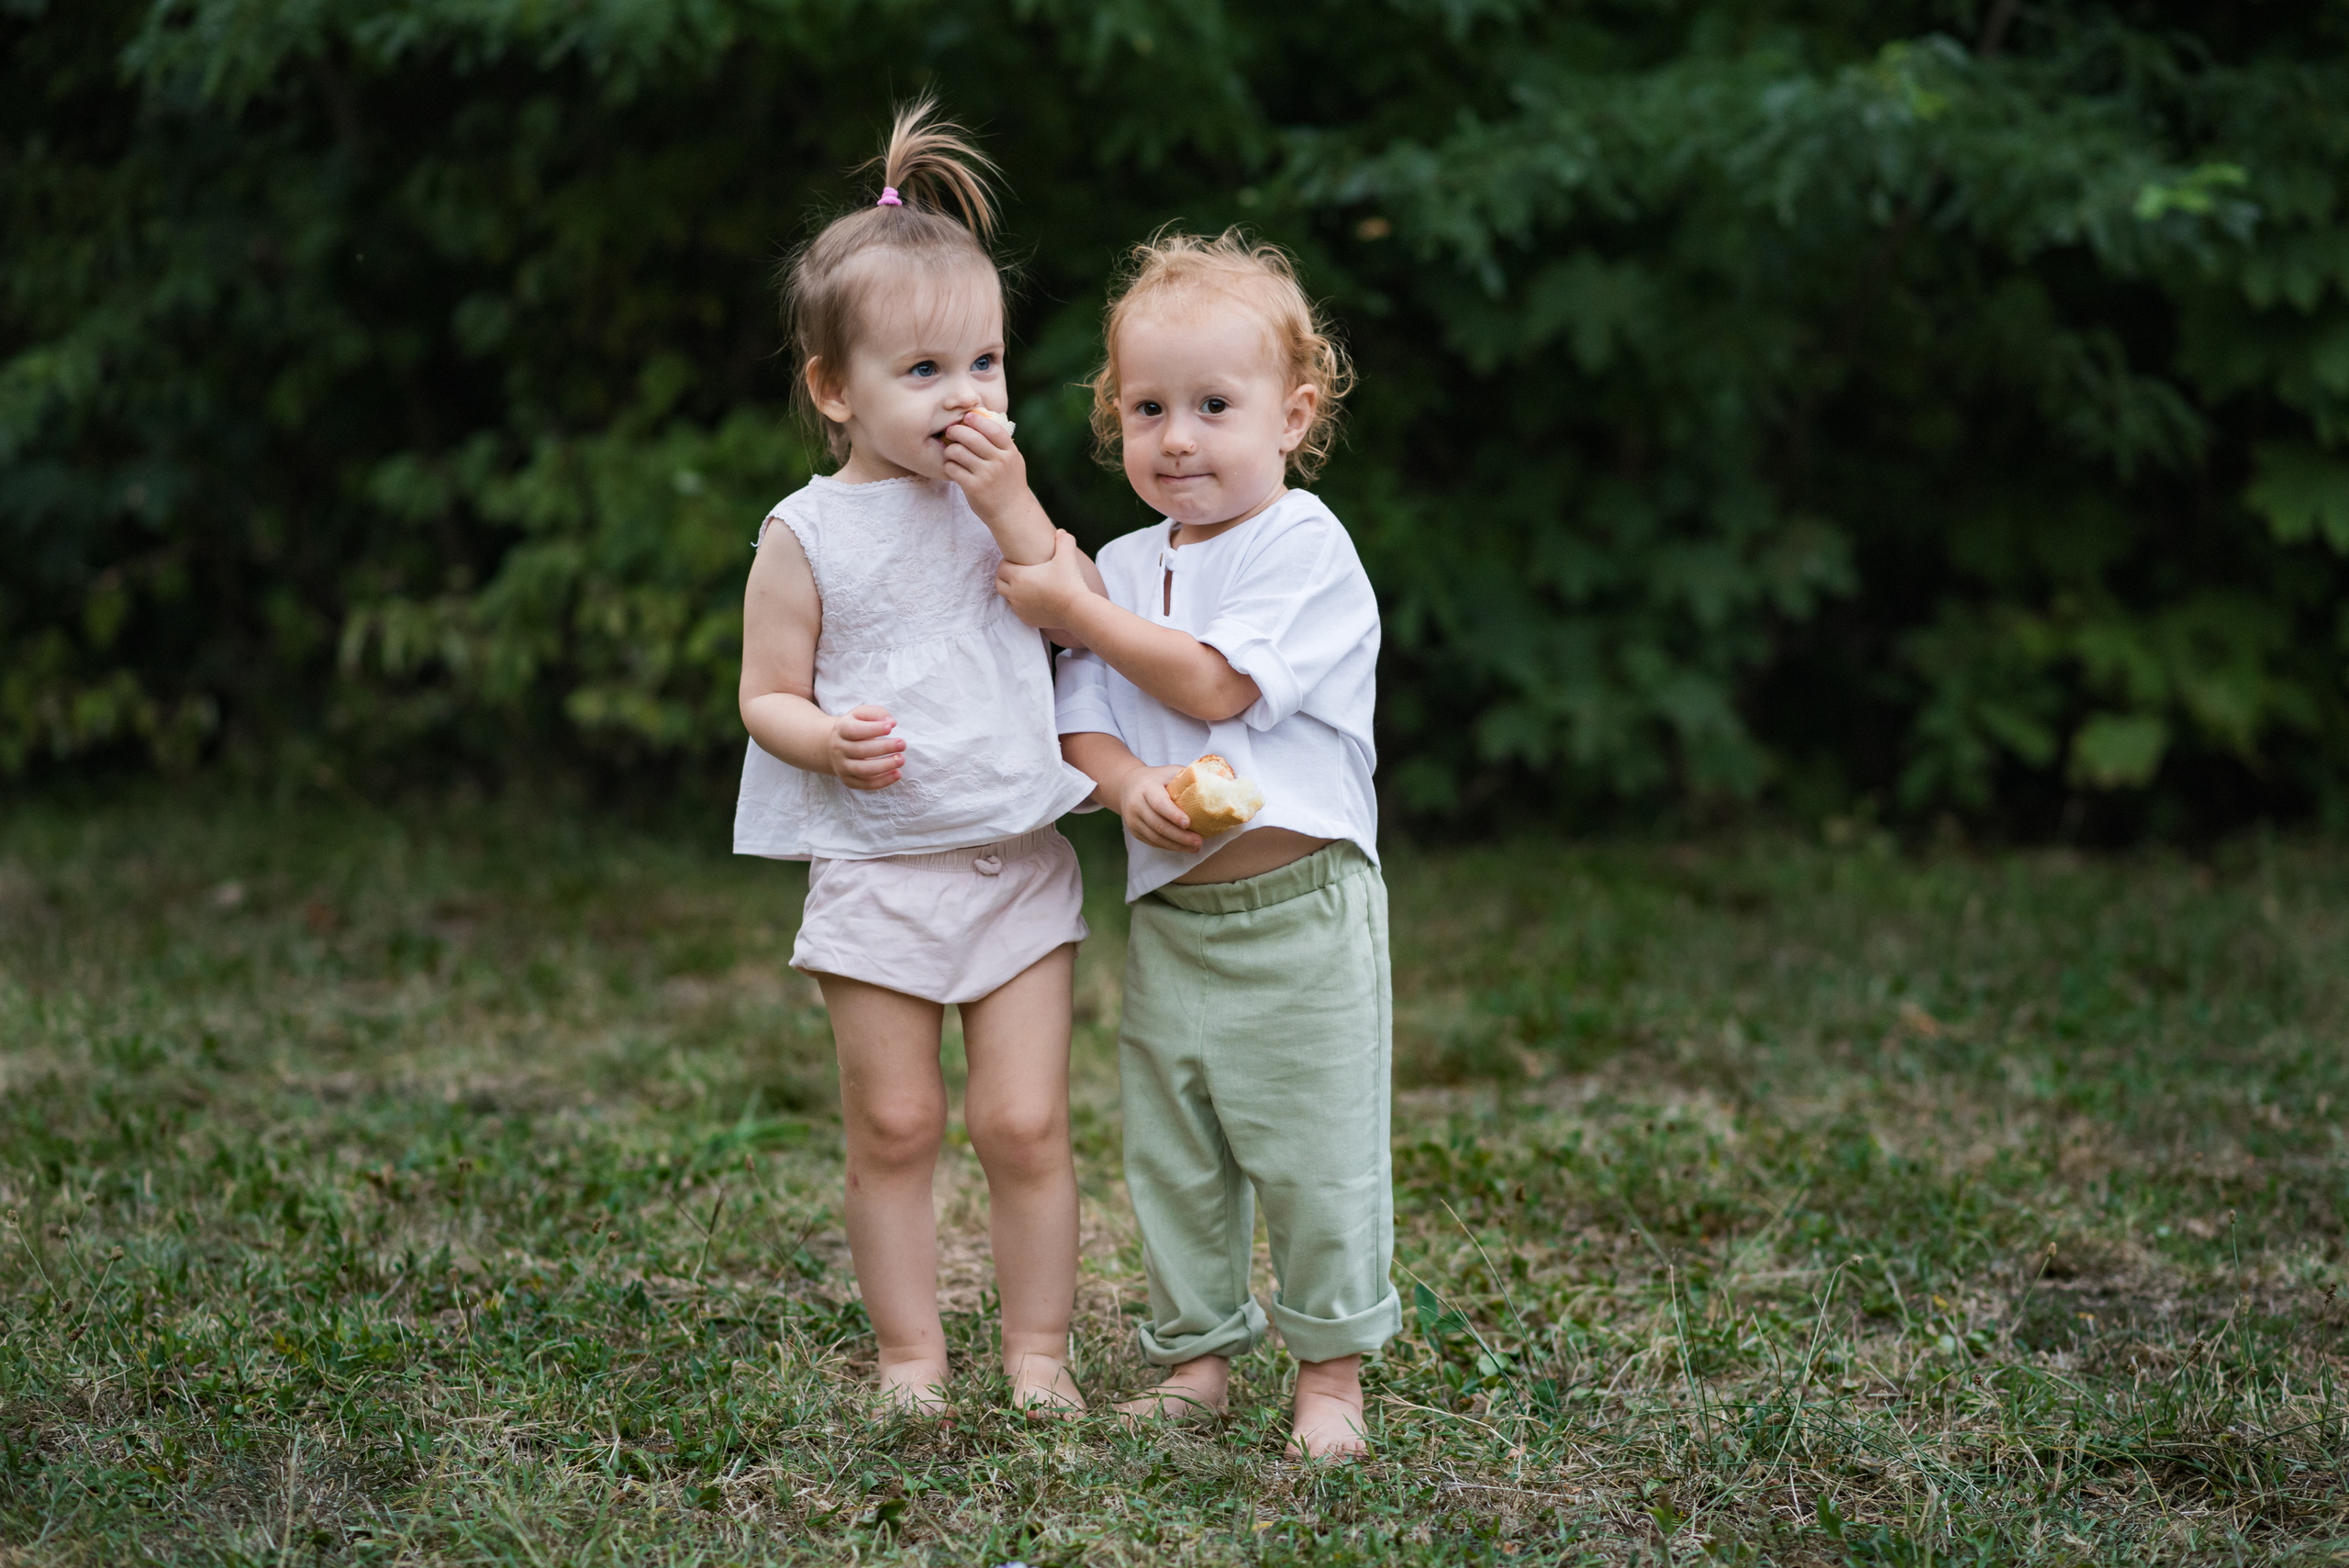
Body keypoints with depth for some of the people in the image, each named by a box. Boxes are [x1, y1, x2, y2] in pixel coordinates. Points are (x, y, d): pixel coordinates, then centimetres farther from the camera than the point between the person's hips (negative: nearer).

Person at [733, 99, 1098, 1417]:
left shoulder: (1003, 498, 5)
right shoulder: (811, 534, -3)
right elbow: (768, 696, -1)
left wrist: (1014, 507, -13)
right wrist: (829, 742, -21)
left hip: (1020, 863, 2)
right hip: (877, 869, -1)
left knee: (1025, 1124, 1)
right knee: (895, 1126, 6)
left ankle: (1039, 1349, 15)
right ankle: (911, 1353, 20)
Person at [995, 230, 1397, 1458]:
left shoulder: (1306, 547, -9)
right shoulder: (1125, 565, 11)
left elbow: (1213, 684, -18)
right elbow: (1080, 722, 7)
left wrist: (1074, 608, -10)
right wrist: (1126, 783, -16)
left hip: (1299, 908, -6)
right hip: (1168, 916, 6)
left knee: (1316, 1151, 0)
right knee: (1169, 1154, 12)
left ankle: (1331, 1371, 14)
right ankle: (1196, 1355, 26)